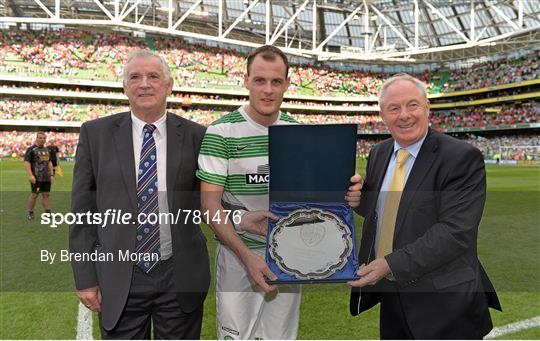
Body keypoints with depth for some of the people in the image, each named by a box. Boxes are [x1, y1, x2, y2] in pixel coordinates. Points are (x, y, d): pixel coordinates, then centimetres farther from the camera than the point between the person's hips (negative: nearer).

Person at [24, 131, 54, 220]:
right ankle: (30, 213, 10)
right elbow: (26, 163, -11)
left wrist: (52, 174, 16)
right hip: (36, 177, -6)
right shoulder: (31, 149, -5)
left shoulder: (46, 150, 16)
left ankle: (48, 212, 10)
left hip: (46, 177, 6)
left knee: (46, 194, 7)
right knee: (34, 194, -2)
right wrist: (30, 175, -19)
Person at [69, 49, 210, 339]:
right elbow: (82, 210, 0)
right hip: (118, 281, 0)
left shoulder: (195, 136, -2)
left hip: (181, 278, 0)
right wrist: (85, 277, 0)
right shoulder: (96, 133, -1)